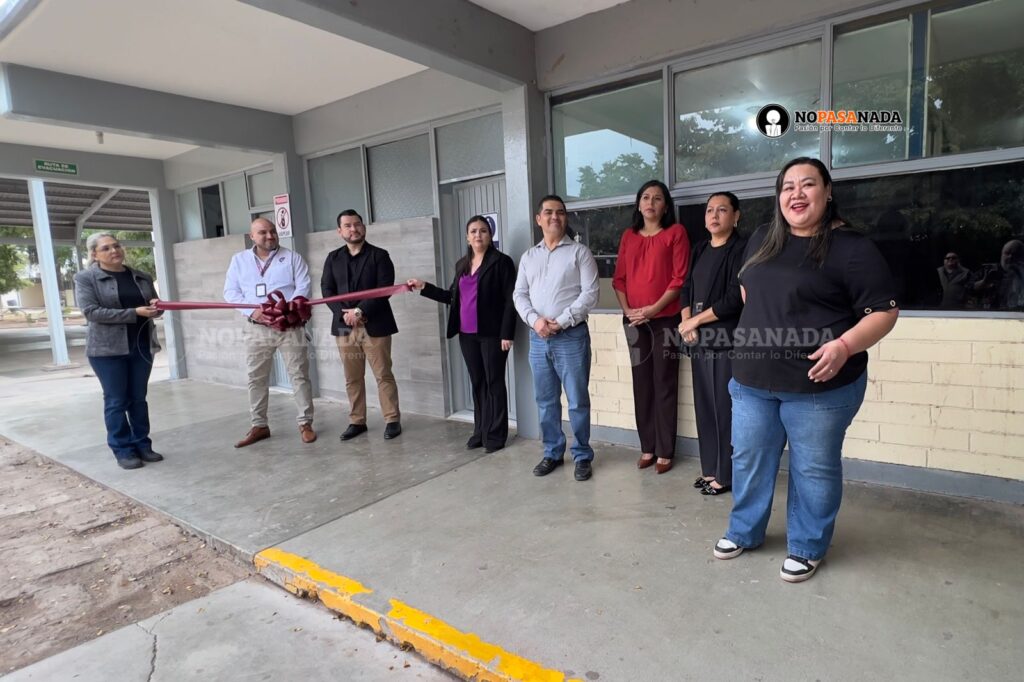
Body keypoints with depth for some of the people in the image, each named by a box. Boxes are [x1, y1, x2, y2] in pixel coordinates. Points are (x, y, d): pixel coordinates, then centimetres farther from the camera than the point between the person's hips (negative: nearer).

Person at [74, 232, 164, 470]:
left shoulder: (142, 277, 11)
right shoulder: (85, 278, -2)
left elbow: (153, 307, 17)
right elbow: (91, 312, -14)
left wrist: (156, 307, -9)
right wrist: (135, 313, -21)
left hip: (142, 345, 4)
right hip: (107, 348, -4)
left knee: (139, 398, 9)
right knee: (116, 401, 2)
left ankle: (142, 444, 18)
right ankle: (123, 450, 10)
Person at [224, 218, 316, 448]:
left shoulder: (292, 257, 4)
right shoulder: (239, 260, 10)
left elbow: (303, 288, -5)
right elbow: (230, 292, 5)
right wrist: (252, 311, -12)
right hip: (256, 329, 2)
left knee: (299, 375, -1)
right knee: (256, 378, 7)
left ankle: (305, 423, 7)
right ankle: (259, 425, 19)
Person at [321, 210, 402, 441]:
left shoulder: (379, 255, 0)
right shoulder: (333, 258, 13)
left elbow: (384, 289, -10)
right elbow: (327, 290, 5)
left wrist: (360, 311, -16)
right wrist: (344, 314, -11)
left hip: (374, 325, -4)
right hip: (344, 327, 4)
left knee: (384, 375, 0)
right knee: (352, 378, 9)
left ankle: (392, 420, 10)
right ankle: (357, 421, 20)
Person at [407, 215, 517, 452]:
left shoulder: (501, 261, -5)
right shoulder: (462, 264, 14)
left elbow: (509, 301, -9)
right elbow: (452, 297, 17)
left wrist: (507, 333, -15)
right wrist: (424, 287, 11)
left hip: (491, 333, -6)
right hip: (467, 334, 6)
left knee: (494, 383, 2)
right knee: (477, 383, 12)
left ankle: (495, 435, 11)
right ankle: (480, 431, 23)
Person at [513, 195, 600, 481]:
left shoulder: (579, 252, 1)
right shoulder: (529, 256, 14)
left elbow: (589, 294, -8)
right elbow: (519, 294, 9)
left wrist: (561, 322, -14)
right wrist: (535, 320, -9)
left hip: (572, 336, -4)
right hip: (538, 338, 4)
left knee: (578, 401, 2)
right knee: (545, 401, 12)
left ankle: (582, 456, 16)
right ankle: (552, 452, 26)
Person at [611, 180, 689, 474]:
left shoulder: (676, 232, 1)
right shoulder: (628, 236, 14)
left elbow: (680, 278, -7)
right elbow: (619, 277, 11)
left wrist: (654, 308, -14)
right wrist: (627, 309, -3)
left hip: (665, 319, -4)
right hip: (634, 321, 4)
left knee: (665, 384, -1)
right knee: (641, 383, 7)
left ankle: (665, 451, 8)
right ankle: (647, 447, 17)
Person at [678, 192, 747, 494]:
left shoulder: (740, 249, -6)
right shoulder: (699, 250, 16)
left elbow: (735, 298, -15)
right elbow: (686, 289, 14)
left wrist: (696, 320, -9)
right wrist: (687, 324, -2)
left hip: (727, 340, -7)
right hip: (700, 340, 7)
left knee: (725, 408, -2)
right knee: (704, 406, 10)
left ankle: (726, 474, 9)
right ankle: (710, 468, 21)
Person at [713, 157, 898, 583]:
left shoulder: (851, 248, -9)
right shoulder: (762, 240, 9)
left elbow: (884, 311, -10)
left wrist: (844, 345, -26)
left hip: (818, 386, -5)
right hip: (752, 379, 6)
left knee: (814, 469, 10)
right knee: (748, 459, 16)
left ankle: (807, 548, 29)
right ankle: (744, 531, 36)